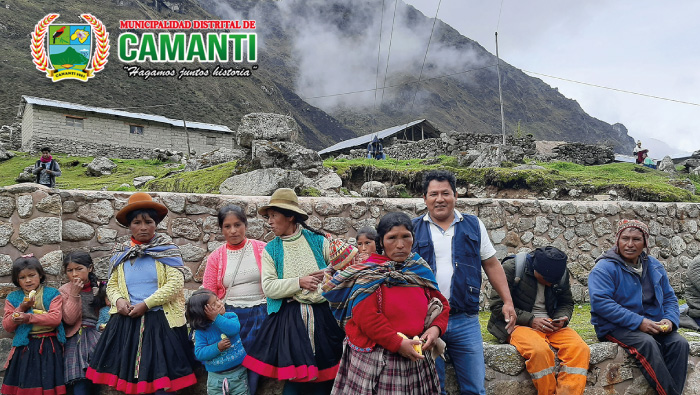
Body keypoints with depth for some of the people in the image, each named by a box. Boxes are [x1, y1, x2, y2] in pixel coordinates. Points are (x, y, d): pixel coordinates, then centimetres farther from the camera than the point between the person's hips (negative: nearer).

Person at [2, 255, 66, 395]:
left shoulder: (52, 294, 0)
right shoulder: (12, 298, 9)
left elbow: (56, 318, -13)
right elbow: (7, 326, 3)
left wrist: (29, 318, -20)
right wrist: (21, 308, -11)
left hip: (48, 347, -2)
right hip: (24, 347, 3)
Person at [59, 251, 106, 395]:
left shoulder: (99, 288, 7)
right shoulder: (64, 291, 3)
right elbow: (69, 320, -8)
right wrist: (74, 294, -13)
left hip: (97, 335, 2)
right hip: (77, 341, -1)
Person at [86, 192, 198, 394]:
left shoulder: (168, 251, -3)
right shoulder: (121, 254, 10)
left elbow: (175, 284, -12)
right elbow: (111, 285, 14)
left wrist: (145, 304, -17)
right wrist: (119, 300, -8)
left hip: (159, 321, -4)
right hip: (127, 322, 4)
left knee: (160, 378, -1)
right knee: (128, 375, 8)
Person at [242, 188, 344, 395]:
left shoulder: (318, 241, 3)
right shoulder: (270, 250, 4)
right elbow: (269, 287, -5)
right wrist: (299, 282, -14)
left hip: (321, 315, 0)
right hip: (289, 318, 0)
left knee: (325, 375, 4)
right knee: (294, 376, 0)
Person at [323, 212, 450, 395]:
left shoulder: (421, 270, 6)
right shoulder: (369, 273, -8)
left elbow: (441, 304, 14)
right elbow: (366, 317, -18)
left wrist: (436, 327, -5)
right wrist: (398, 343, -19)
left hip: (414, 357, 5)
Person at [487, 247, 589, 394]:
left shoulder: (562, 273, 6)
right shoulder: (511, 268, -11)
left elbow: (567, 303, 20)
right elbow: (497, 305, -11)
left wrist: (561, 319, -4)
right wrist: (531, 320, -17)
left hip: (551, 325, 5)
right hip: (519, 325, -5)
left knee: (581, 349, -23)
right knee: (540, 350, -36)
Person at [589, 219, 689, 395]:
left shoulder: (654, 266, 12)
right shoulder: (605, 267, -9)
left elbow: (669, 298, 16)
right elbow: (600, 302, -20)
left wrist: (670, 320, -6)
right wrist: (638, 322, -23)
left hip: (653, 325, 6)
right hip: (616, 327, -6)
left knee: (680, 343, -20)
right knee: (647, 343, -32)